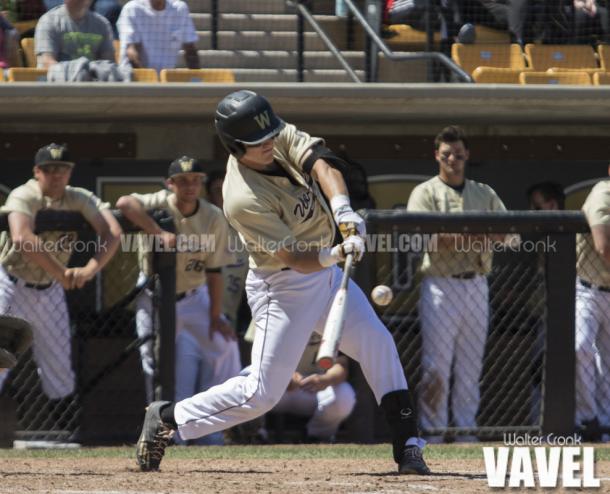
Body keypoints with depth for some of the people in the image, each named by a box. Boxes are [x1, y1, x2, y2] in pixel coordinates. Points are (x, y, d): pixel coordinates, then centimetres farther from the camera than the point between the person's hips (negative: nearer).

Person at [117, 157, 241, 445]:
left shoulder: (214, 218, -12)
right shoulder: (160, 204, -19)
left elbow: (214, 270, -9)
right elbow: (124, 203, -39)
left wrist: (215, 317, -12)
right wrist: (160, 234, -46)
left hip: (193, 297, 2)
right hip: (155, 299, -2)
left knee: (223, 344, -9)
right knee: (156, 362, -2)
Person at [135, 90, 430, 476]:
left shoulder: (281, 137, -8)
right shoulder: (244, 199, -29)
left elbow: (319, 163, -21)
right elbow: (295, 258, -27)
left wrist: (342, 210, -37)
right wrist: (334, 255, -45)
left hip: (326, 272, 8)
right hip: (283, 287, -8)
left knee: (378, 343, 2)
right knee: (263, 393, -6)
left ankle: (408, 446, 6)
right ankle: (167, 417, 9)